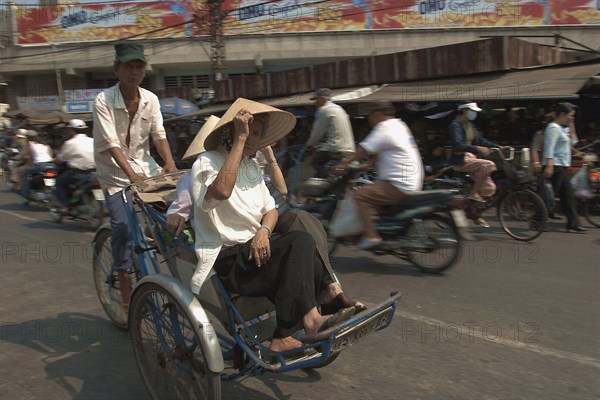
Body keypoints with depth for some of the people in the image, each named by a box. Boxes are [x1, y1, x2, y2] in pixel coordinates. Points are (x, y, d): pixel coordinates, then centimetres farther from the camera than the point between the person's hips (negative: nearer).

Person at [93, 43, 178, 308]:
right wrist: (132, 175, -34)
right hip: (114, 170, -4)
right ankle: (124, 282, -3)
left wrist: (170, 163, -21)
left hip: (143, 165, 4)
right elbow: (111, 144, -23)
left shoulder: (150, 99, -2)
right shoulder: (104, 100, -15)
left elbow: (159, 135, -5)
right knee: (122, 224, -15)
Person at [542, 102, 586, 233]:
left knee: (568, 195, 10)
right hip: (555, 167, -11)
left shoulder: (562, 128, 18)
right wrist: (549, 165, -30)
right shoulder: (553, 128, -13)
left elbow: (573, 142, 24)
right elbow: (549, 148, -24)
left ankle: (573, 224, 14)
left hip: (562, 167, 11)